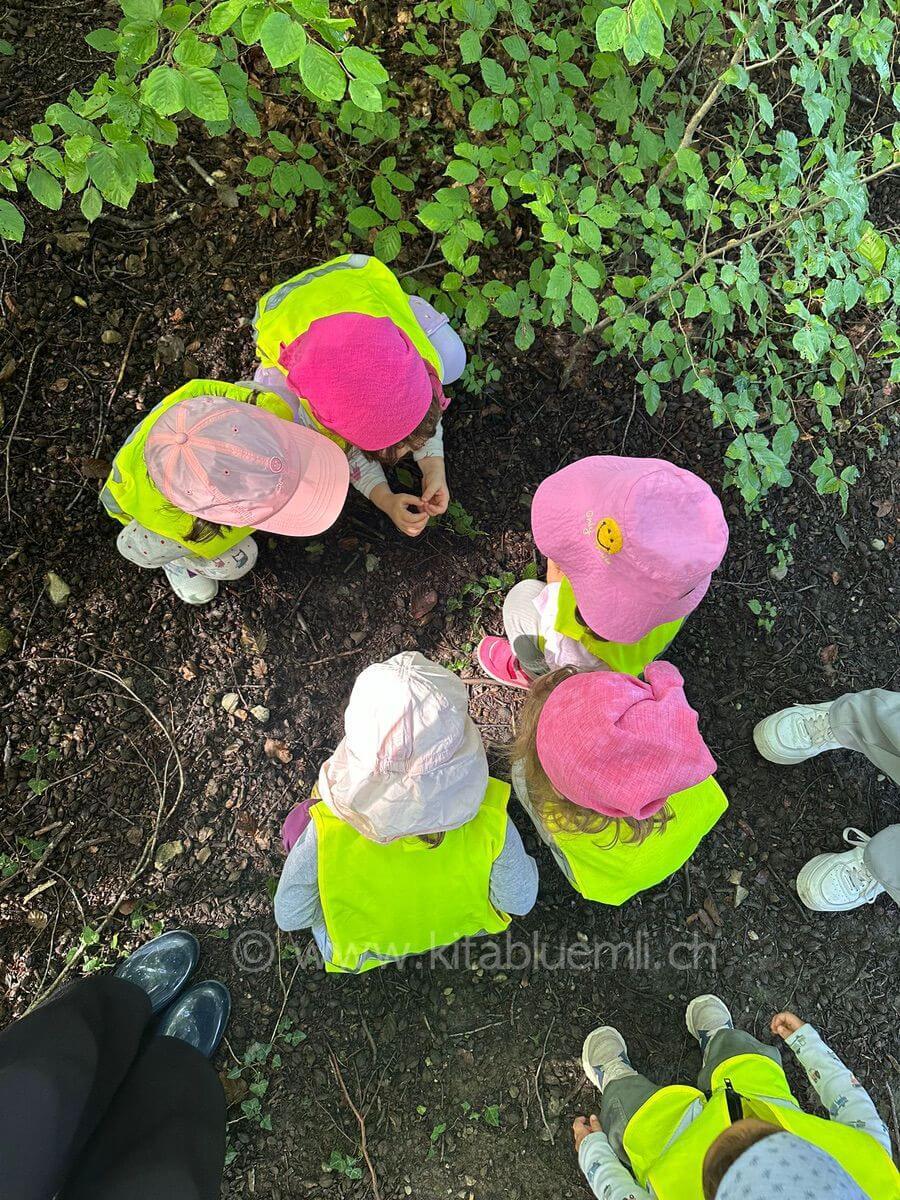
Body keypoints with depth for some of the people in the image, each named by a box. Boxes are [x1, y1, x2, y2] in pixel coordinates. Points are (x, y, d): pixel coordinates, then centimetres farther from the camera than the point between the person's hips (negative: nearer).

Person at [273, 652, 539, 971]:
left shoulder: (325, 832, -41)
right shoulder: (489, 818, -38)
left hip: (360, 952, -1)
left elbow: (290, 917, -20)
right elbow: (520, 901, -17)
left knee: (298, 823, 16)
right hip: (461, 925, 2)